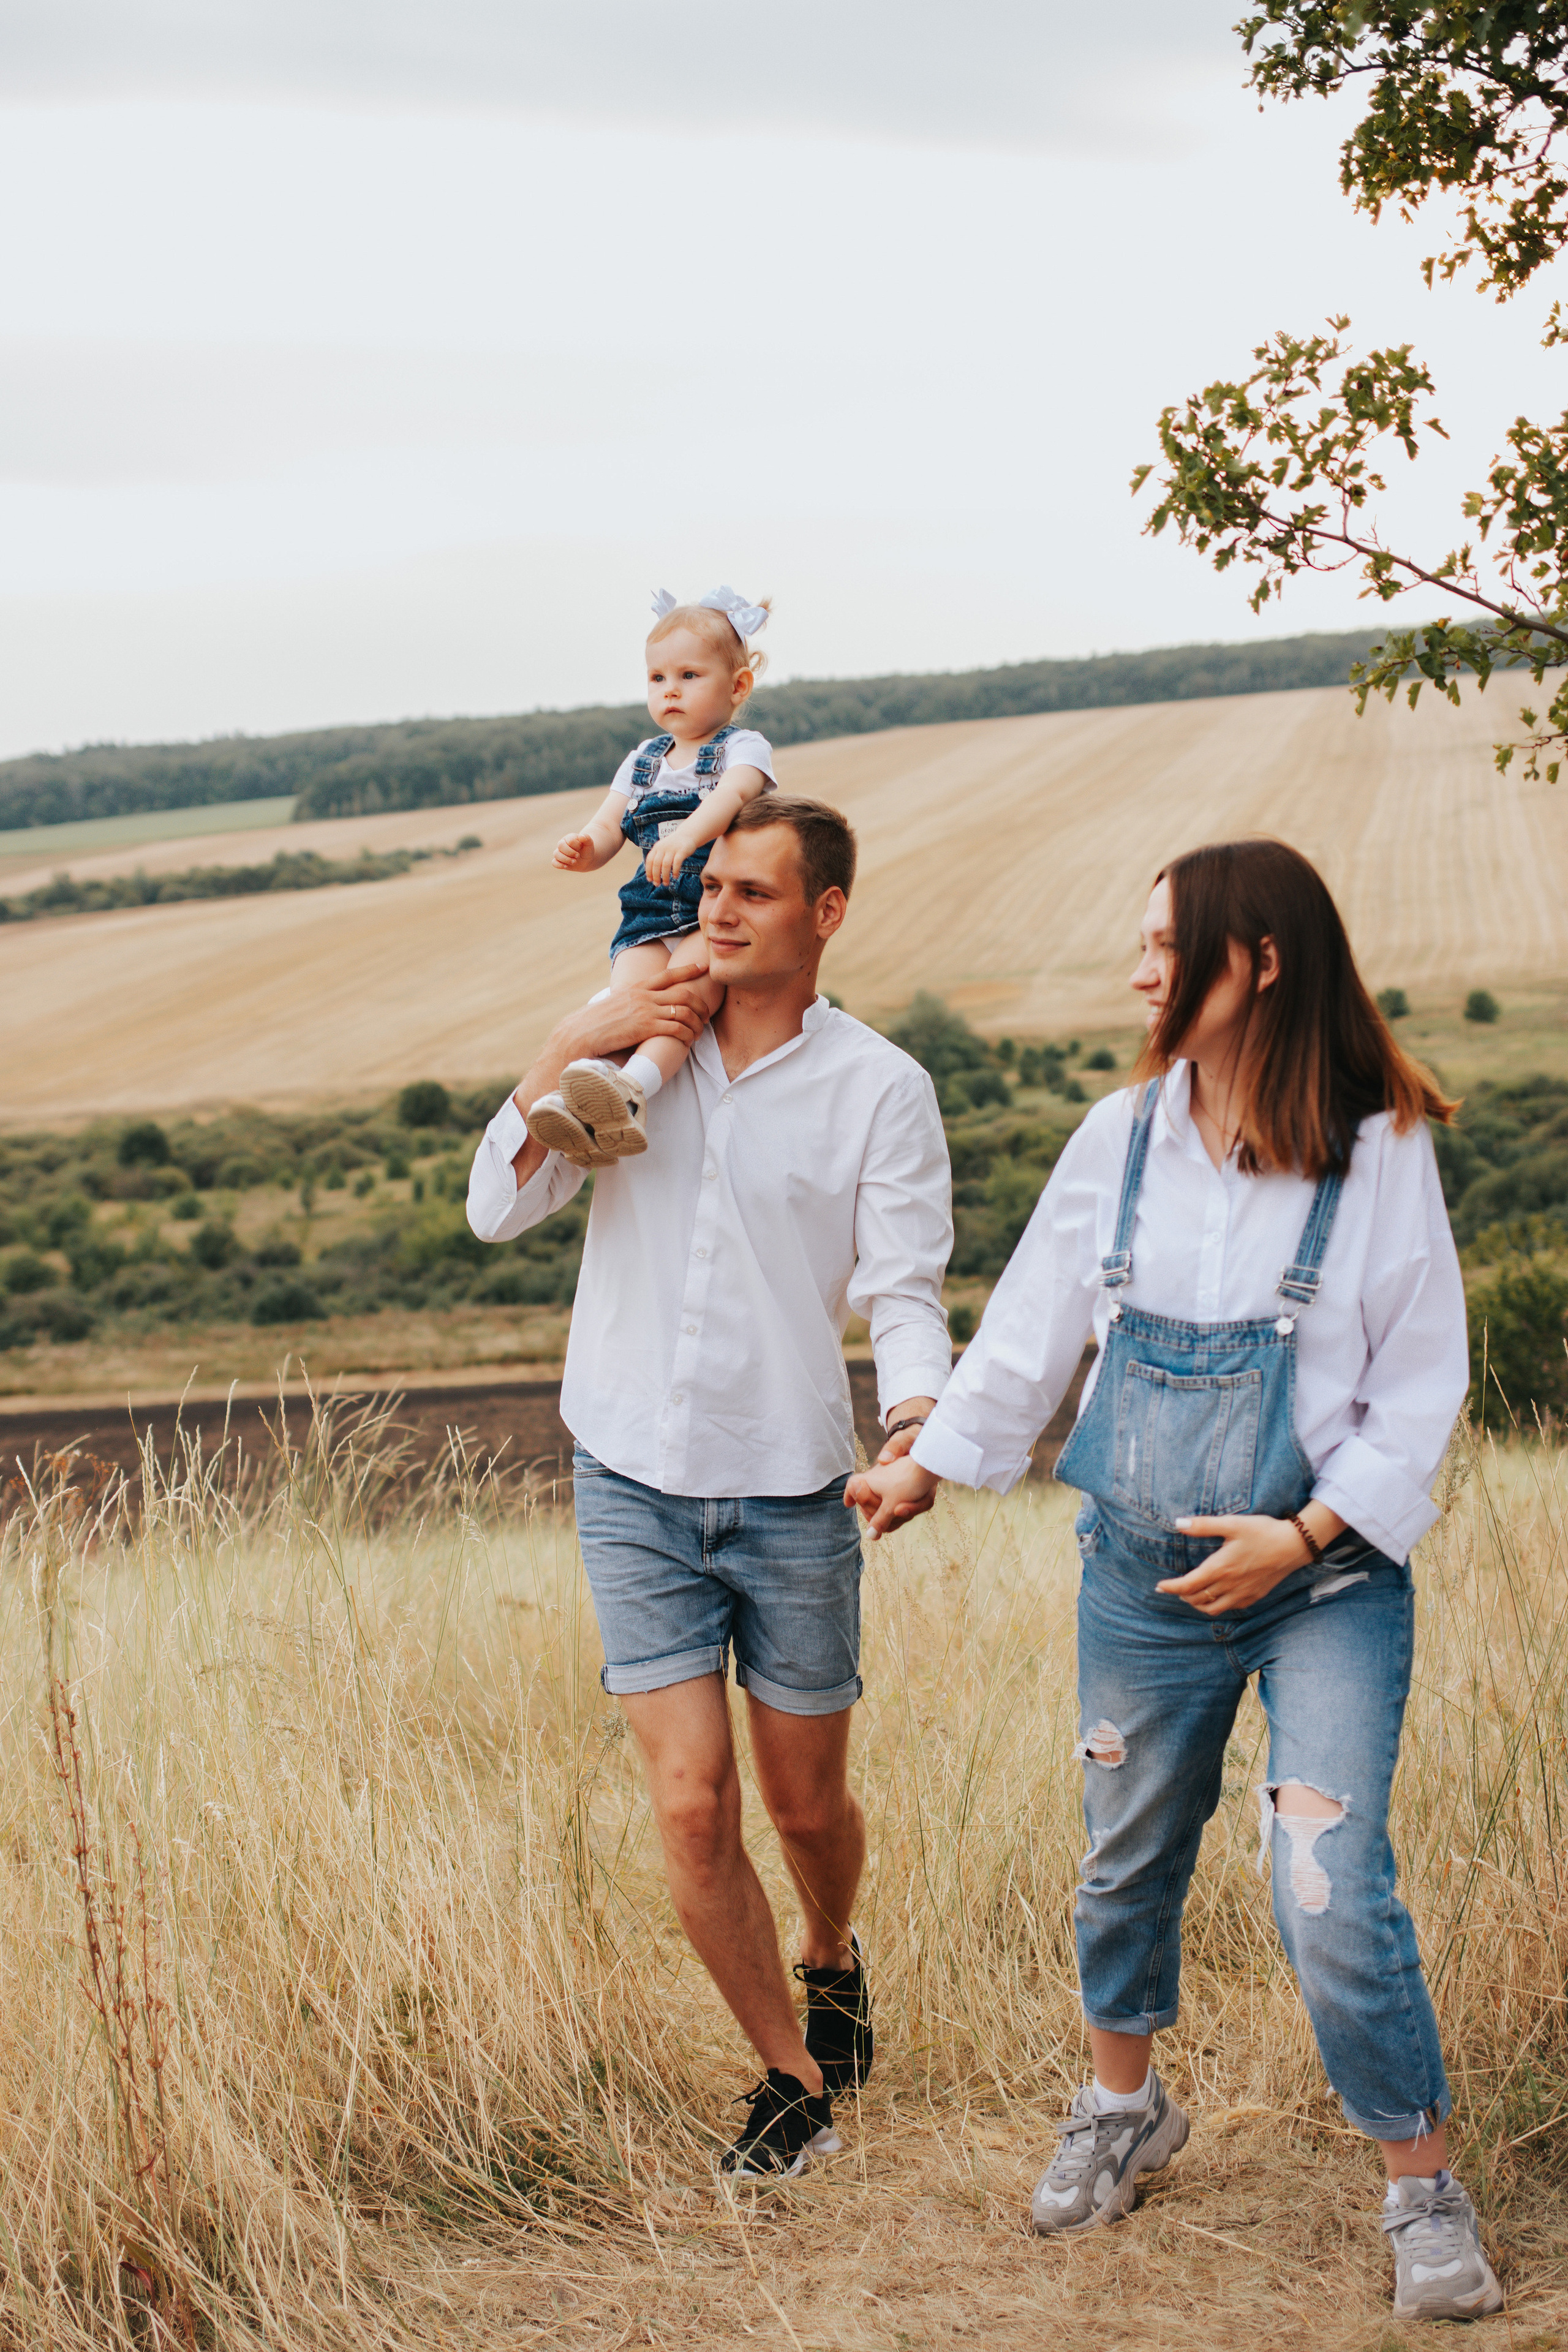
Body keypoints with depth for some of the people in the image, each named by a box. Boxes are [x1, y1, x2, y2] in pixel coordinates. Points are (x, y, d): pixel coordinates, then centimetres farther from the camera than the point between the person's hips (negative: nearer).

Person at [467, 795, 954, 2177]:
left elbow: (905, 1291, -7)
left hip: (792, 1494, -1)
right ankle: (792, 2079, 15)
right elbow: (498, 1210, -1)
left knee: (807, 1804, 13)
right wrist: (571, 1053, -13)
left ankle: (833, 1957, 47)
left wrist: (919, 1417, -27)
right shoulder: (633, 1038, 2)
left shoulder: (881, 1088, -5)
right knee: (692, 1805, -4)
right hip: (635, 1485, 1)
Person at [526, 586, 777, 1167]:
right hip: (649, 920, 4)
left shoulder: (743, 747, 5)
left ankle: (634, 1085, -57)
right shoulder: (644, 760, 24)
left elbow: (733, 793, -18)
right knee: (632, 987, -28)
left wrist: (686, 836, -40)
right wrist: (584, 849, -11)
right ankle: (580, 1100, -52)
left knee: (689, 977, -36)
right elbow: (608, 826, 16)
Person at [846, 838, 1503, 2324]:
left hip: (1327, 1586, -4)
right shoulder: (1120, 1139, 0)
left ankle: (1424, 2191, 9)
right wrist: (928, 1466, 17)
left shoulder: (1379, 1154, -10)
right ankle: (1124, 2107, 44)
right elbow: (1032, 1326, 12)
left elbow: (1421, 1387, -6)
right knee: (1127, 1858, 17)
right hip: (1141, 1577, 4)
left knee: (1332, 1893, -12)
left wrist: (1305, 1535, -14)